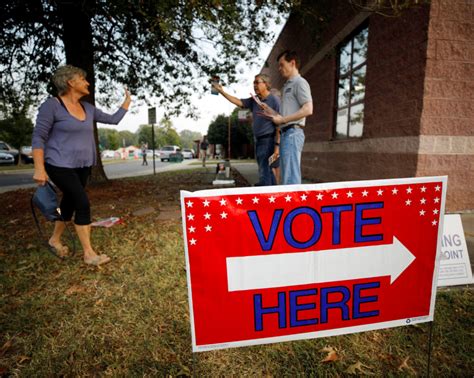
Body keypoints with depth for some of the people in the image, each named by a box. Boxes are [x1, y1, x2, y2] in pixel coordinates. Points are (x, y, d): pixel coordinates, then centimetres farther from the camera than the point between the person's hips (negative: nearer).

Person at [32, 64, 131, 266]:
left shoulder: (88, 108, 8)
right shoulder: (52, 105, -12)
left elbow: (113, 119, 18)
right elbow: (38, 137, -12)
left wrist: (127, 101, 18)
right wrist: (39, 168, -18)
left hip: (83, 166, 7)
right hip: (60, 166, -7)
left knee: (69, 203, 16)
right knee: (83, 203, -14)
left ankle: (55, 239, 38)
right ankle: (89, 253, -5)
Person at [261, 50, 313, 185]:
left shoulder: (300, 82, -1)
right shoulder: (287, 86, 25)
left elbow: (308, 109, -13)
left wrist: (282, 119, -14)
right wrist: (272, 114, 14)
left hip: (293, 133, -9)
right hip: (285, 133, 9)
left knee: (290, 177, -13)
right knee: (288, 175, 8)